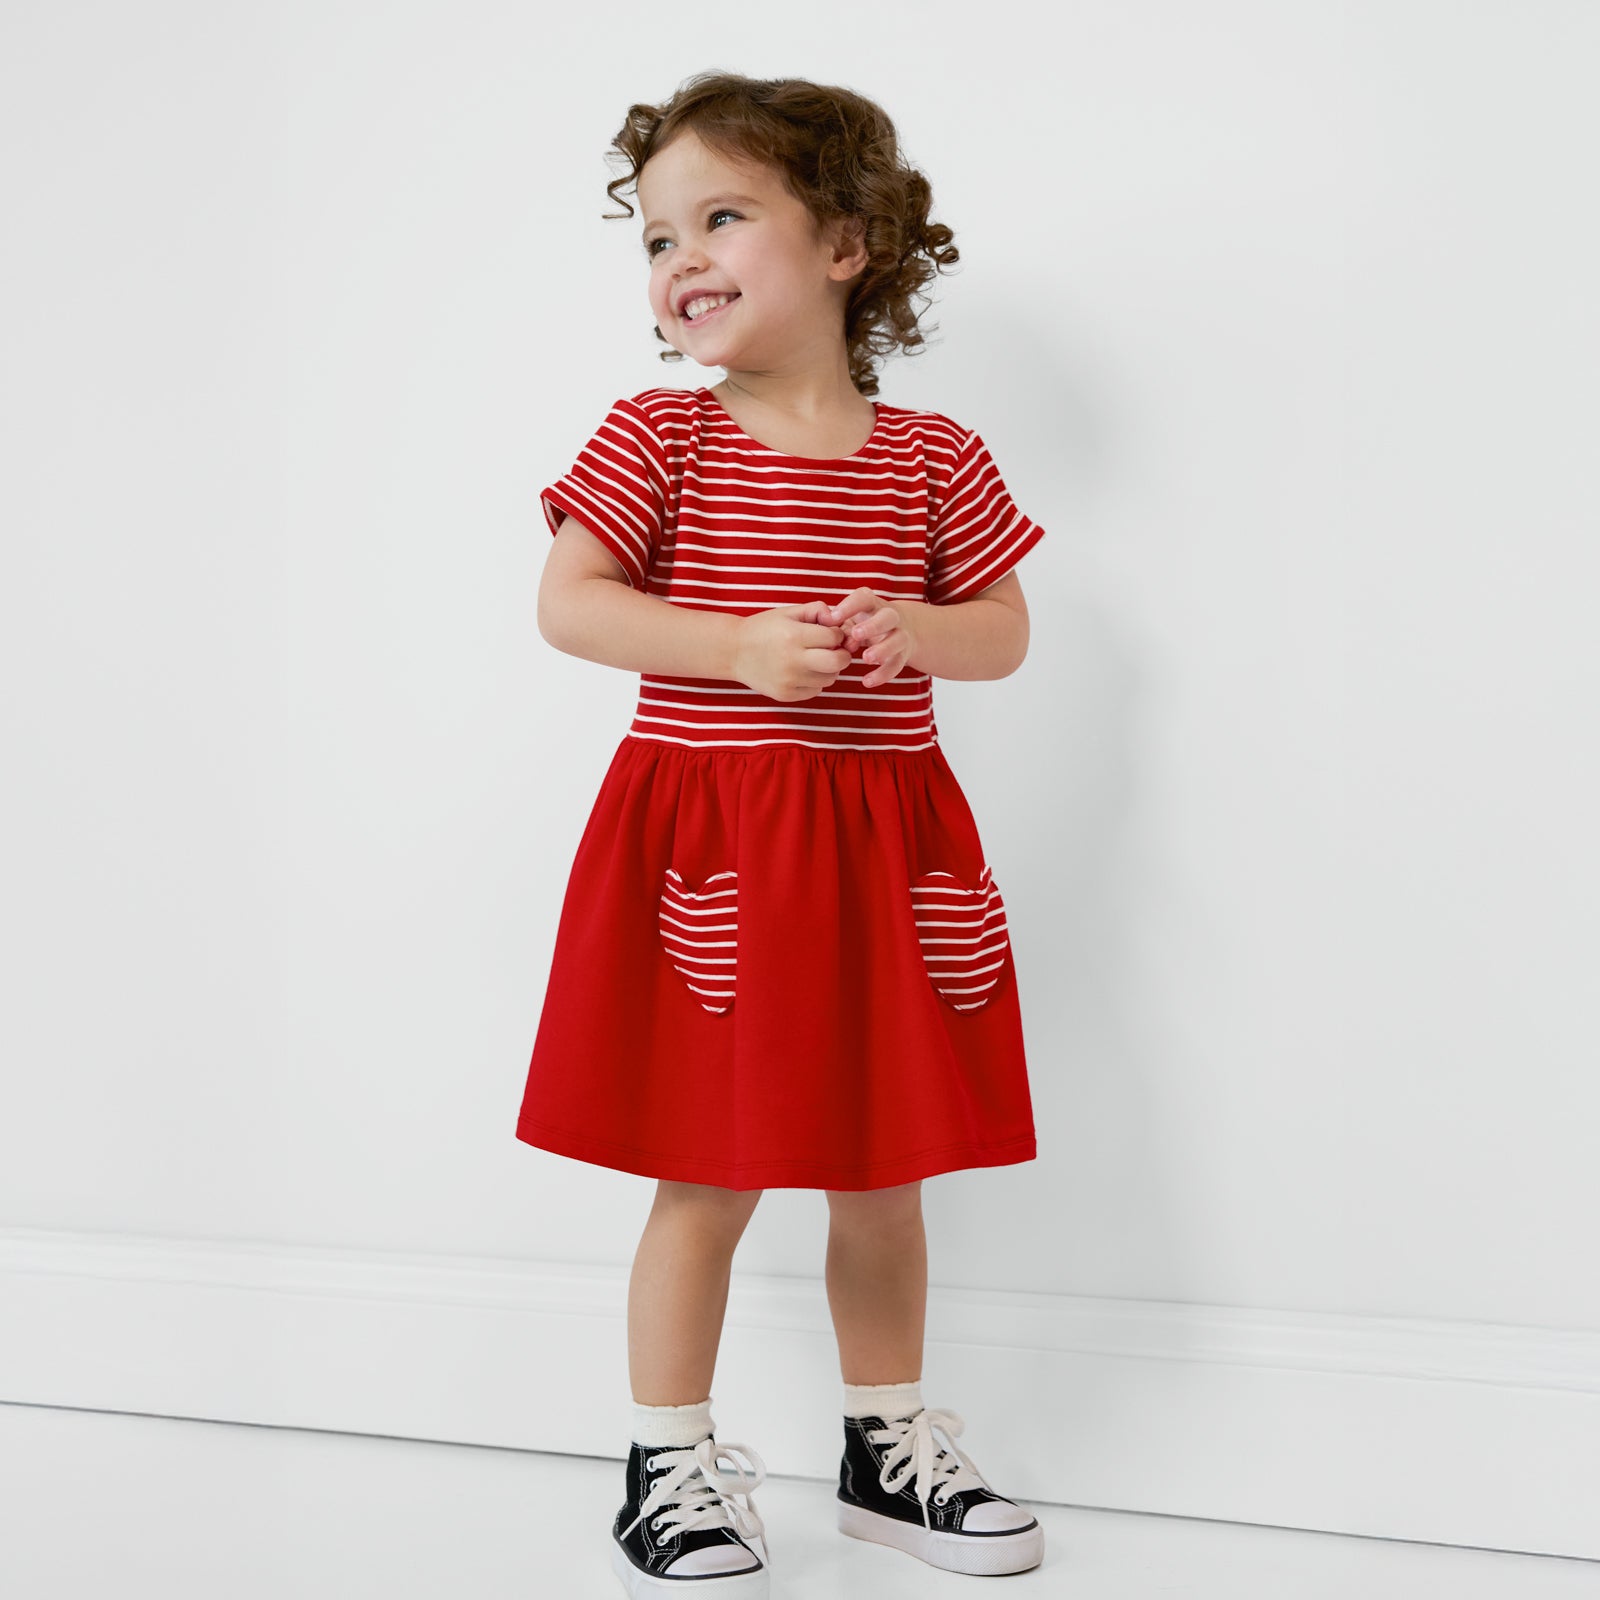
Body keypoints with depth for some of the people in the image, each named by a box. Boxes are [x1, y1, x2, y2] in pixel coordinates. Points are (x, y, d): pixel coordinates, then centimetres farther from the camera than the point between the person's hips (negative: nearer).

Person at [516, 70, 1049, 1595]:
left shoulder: (933, 461, 3)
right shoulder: (657, 439, -3)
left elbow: (1005, 633, 7)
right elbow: (567, 605, -9)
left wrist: (910, 628, -15)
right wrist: (739, 645, -20)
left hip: (882, 851, 3)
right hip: (705, 850, -3)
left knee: (881, 1169, 14)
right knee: (709, 1178, 2)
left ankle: (889, 1444, 32)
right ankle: (667, 1469, 18)